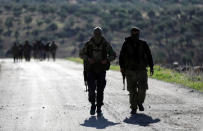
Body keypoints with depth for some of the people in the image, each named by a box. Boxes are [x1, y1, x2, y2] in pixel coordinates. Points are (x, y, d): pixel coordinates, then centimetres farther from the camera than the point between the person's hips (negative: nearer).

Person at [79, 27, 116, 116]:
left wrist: (107, 60, -16)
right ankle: (93, 105, 11)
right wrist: (88, 59, -15)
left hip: (101, 71, 0)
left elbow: (113, 55, 4)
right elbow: (81, 54, 5)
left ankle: (99, 109, 7)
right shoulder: (88, 44, -2)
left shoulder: (106, 44, -2)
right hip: (91, 70, 0)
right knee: (91, 89, -11)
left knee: (100, 90, -2)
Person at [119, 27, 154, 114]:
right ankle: (134, 108, 9)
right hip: (130, 71, -1)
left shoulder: (143, 44, 5)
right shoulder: (126, 44, 2)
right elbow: (121, 56, 3)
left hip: (142, 71, 1)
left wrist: (151, 67, 0)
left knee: (142, 88, -8)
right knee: (132, 91, -1)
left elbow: (149, 56, 8)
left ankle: (140, 102, 18)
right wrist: (122, 67, -9)